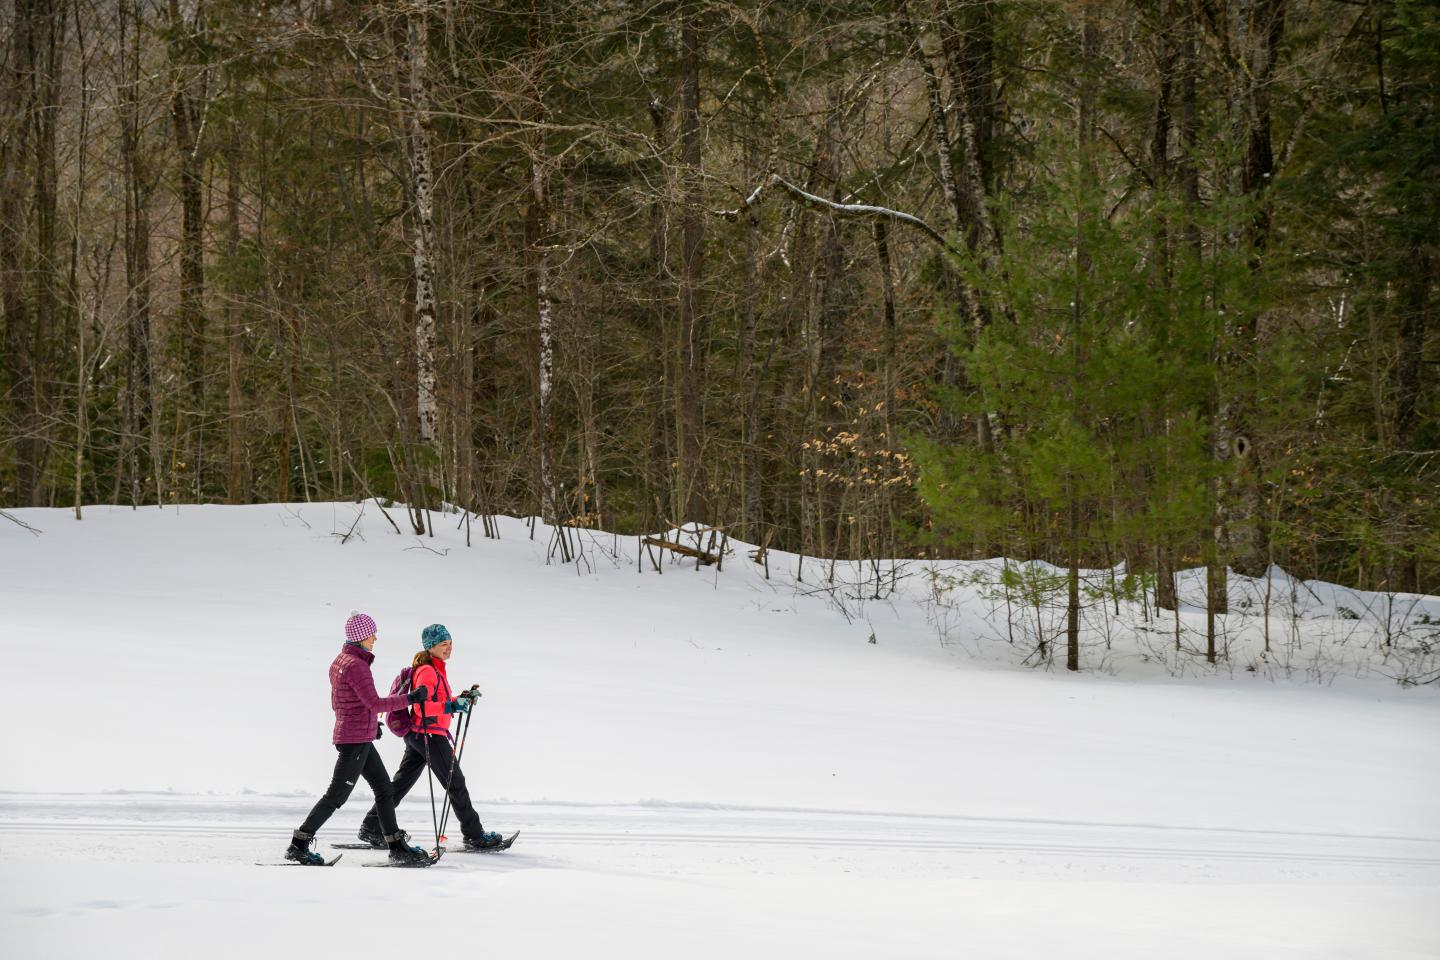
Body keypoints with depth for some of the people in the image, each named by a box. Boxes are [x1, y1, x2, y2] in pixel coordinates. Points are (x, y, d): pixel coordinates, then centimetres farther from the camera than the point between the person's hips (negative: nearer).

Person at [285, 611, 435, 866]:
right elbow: (374, 703, -24)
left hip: (360, 739, 10)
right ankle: (299, 845, 1)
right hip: (355, 740, -10)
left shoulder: (340, 661, 11)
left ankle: (397, 846, 14)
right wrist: (411, 699, -19)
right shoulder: (355, 665, -19)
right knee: (337, 795, -4)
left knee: (384, 788, 12)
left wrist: (368, 724, 19)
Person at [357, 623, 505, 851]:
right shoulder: (427, 671, -16)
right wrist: (452, 706, -29)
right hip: (430, 735, -10)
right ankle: (474, 836, 5)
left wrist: (461, 700, 10)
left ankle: (372, 828, 11)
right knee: (456, 783, -1)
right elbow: (421, 706, -24)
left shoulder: (436, 669, 15)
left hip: (416, 735, 10)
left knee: (401, 783, 11)